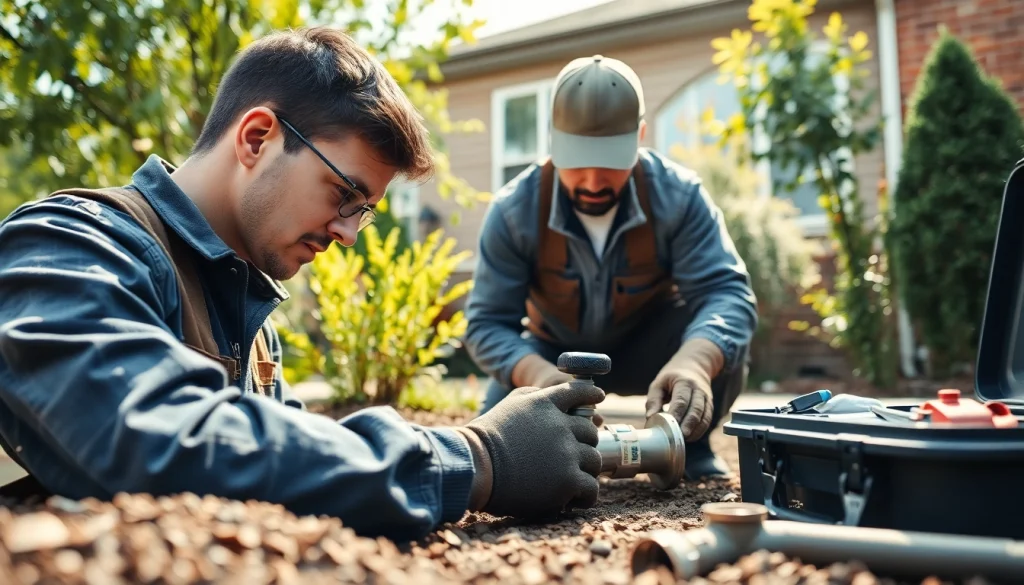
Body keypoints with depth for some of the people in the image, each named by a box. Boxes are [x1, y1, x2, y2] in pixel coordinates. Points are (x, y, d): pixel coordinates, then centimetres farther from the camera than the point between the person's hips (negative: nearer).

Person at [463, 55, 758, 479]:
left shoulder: (678, 195, -27)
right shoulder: (514, 210, -26)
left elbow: (725, 290, -34)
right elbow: (488, 323, -25)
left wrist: (693, 361, -58)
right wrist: (538, 373, -48)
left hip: (646, 347, 0)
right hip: (556, 351, 1)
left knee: (717, 341, -32)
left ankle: (687, 447, -4)